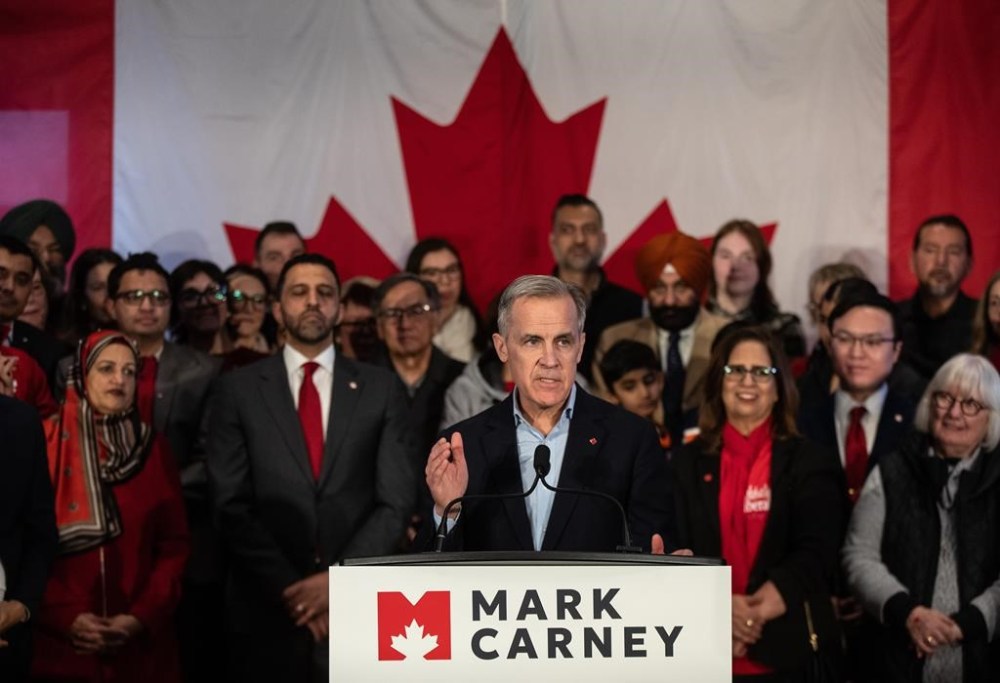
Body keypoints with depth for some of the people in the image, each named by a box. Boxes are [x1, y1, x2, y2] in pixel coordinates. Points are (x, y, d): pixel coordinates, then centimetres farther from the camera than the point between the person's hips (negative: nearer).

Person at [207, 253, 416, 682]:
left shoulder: (381, 389, 5)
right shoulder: (239, 390, 3)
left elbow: (396, 502, 0)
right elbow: (231, 506, -3)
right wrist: (290, 589, -12)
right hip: (267, 611, 0)